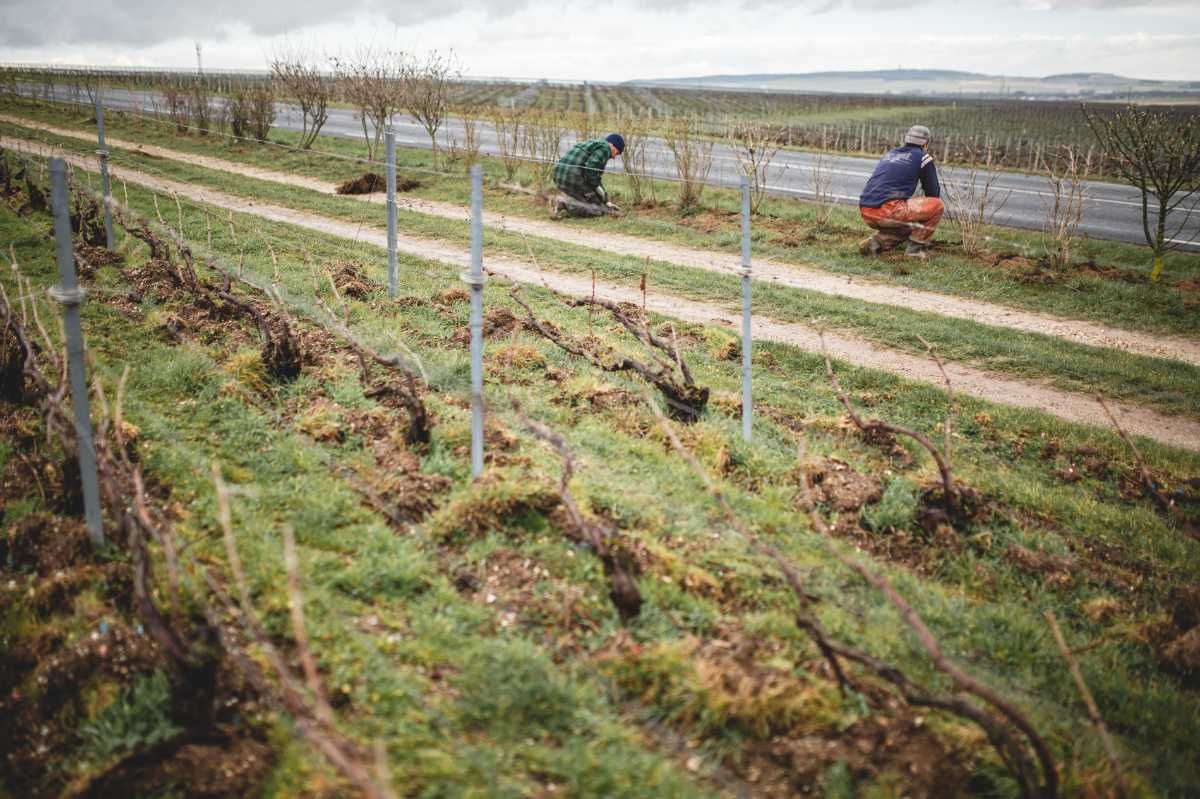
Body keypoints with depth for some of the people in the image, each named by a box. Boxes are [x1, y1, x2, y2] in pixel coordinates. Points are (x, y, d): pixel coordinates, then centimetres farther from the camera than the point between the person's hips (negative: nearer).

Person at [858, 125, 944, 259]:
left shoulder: (890, 154, 26)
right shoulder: (923, 157, 7)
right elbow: (934, 193, 12)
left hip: (865, 212, 8)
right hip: (887, 211, -7)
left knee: (906, 228, 32)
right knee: (938, 205, 4)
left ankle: (876, 242, 8)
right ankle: (915, 248, 3)